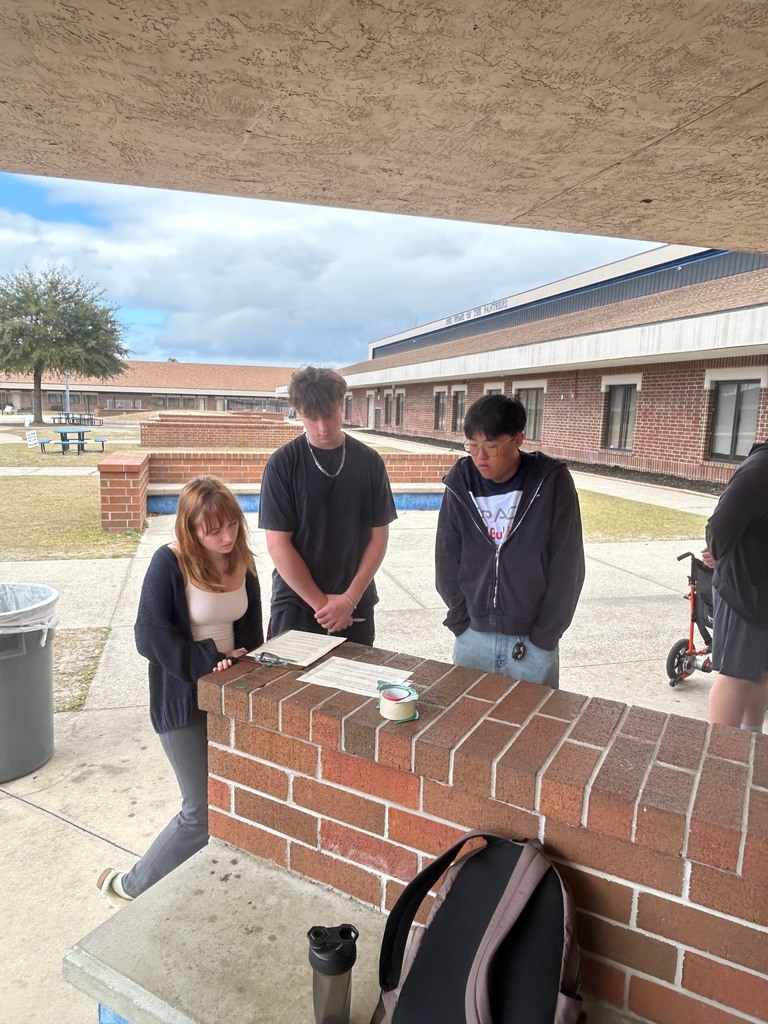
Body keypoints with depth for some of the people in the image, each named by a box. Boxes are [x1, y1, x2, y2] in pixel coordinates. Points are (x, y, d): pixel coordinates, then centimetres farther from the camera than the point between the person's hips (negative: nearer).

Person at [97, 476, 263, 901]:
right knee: (203, 813, 2)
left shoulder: (241, 561, -1)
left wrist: (241, 657, -7)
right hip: (183, 700, -5)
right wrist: (211, 661, -22)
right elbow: (150, 636, -21)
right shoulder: (169, 563, -18)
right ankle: (134, 885, 27)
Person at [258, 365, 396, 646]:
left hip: (356, 605, 2)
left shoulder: (370, 462, -2)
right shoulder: (283, 464, -8)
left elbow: (379, 536, 0)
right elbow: (278, 544, -9)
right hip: (296, 604, -2)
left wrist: (349, 598, -8)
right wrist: (321, 602, -10)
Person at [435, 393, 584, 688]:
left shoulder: (552, 482, -11)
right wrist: (461, 620, -1)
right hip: (471, 639, 3)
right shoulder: (460, 482, -4)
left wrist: (544, 635, -8)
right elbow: (446, 558, 2)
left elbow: (567, 567, -9)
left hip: (531, 644, -2)